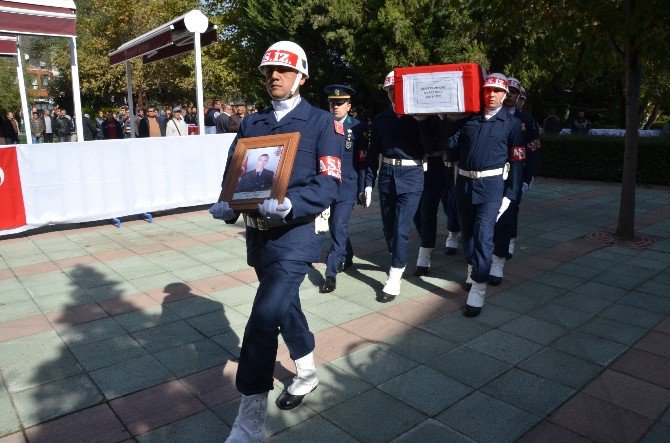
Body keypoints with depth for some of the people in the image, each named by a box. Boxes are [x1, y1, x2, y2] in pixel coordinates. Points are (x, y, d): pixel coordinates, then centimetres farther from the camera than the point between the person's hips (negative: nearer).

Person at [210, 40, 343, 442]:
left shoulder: (322, 123, -3)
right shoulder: (251, 124, 12)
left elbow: (329, 183, -13)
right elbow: (233, 173, 11)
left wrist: (289, 205, -29)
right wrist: (227, 204, -11)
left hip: (296, 233, -6)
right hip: (258, 233, 6)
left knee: (263, 320, -15)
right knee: (285, 306, 21)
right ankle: (307, 374, 44)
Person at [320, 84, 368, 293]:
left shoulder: (358, 128, -3)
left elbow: (364, 160, -2)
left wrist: (363, 188, -4)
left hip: (347, 186, -4)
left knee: (339, 227, -10)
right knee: (335, 227, 16)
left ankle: (331, 273, -3)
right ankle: (347, 257, 40)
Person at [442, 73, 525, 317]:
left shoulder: (512, 123, 3)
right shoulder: (468, 120, 10)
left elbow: (517, 161, 0)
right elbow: (452, 150, 6)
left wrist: (510, 195, -6)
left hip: (491, 185, -4)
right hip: (464, 182, 4)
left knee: (483, 234, -12)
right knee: (467, 232, 14)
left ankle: (477, 290, -8)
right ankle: (473, 271, 37)